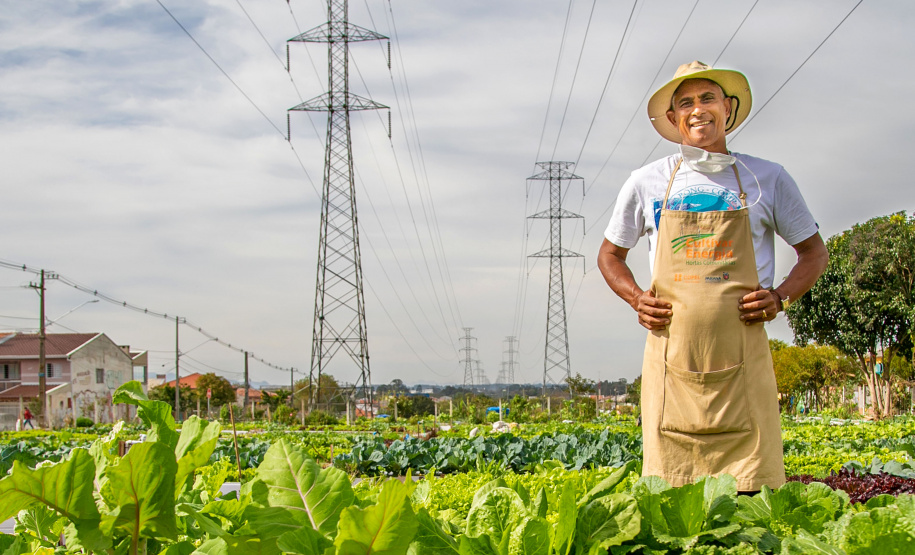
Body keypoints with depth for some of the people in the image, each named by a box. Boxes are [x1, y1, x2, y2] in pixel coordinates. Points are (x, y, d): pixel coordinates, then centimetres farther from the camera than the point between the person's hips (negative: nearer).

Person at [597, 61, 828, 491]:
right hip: (670, 352, 1)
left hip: (742, 355, 0)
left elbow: (815, 253, 17)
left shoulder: (768, 178, 8)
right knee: (668, 493, -1)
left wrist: (780, 297, -1)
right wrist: (636, 299, 2)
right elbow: (609, 255, 22)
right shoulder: (647, 183, 9)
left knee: (753, 492, -6)